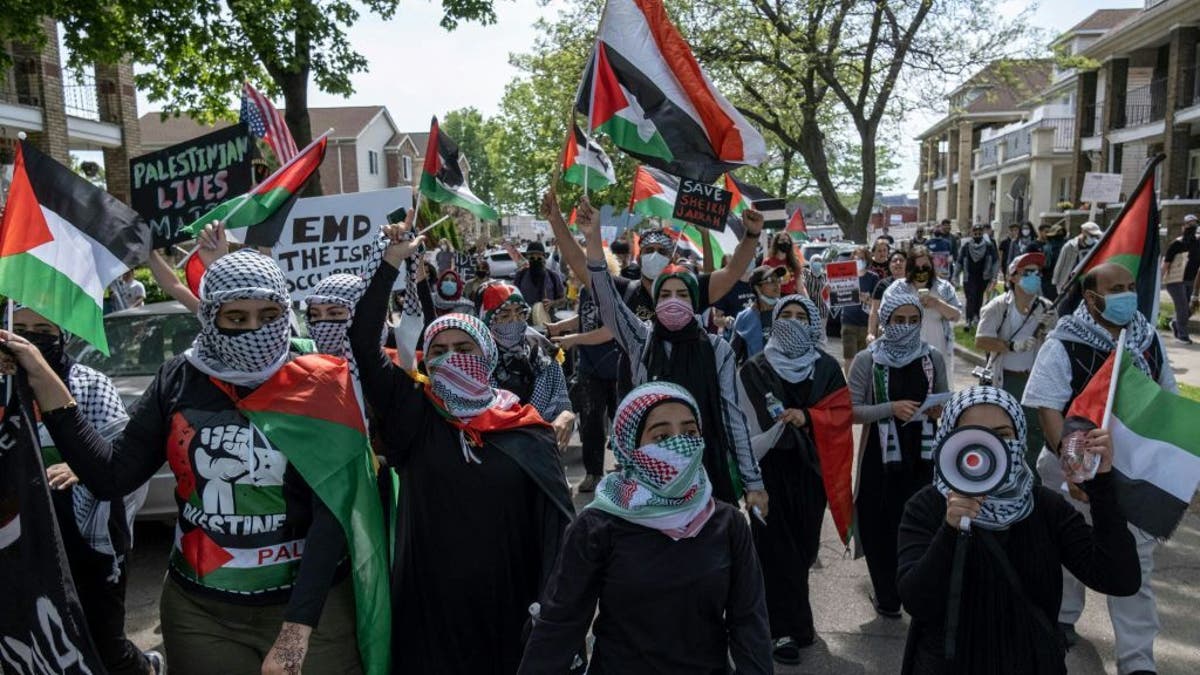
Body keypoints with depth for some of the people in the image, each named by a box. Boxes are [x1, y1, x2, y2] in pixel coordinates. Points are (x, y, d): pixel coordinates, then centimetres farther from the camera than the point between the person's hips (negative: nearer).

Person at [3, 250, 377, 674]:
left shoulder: (317, 388, -13)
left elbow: (331, 513, -15)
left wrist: (298, 627, -22)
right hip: (198, 610, 3)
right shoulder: (180, 381, -2)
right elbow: (111, 477, -2)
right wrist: (44, 382, -9)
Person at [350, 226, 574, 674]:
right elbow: (363, 344, -11)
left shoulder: (528, 430, -3)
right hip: (427, 604, 0)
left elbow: (557, 520, -2)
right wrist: (391, 262, -15)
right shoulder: (414, 415, -2)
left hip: (504, 605, 0)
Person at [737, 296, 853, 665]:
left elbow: (842, 413, 0)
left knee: (804, 545, 10)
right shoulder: (753, 370, -2)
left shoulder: (827, 367, 5)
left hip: (809, 469, 3)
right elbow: (745, 426, -3)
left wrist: (807, 417, -17)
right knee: (778, 547, 0)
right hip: (770, 470, -2)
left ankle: (791, 617, 32)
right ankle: (785, 627, 12)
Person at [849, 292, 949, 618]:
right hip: (880, 457, -2)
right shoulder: (866, 360, -4)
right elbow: (851, 411, -7)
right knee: (881, 527, 5)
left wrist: (941, 410, -6)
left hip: (922, 456, 2)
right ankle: (887, 597, 24)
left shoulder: (933, 358, 5)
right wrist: (891, 409, -19)